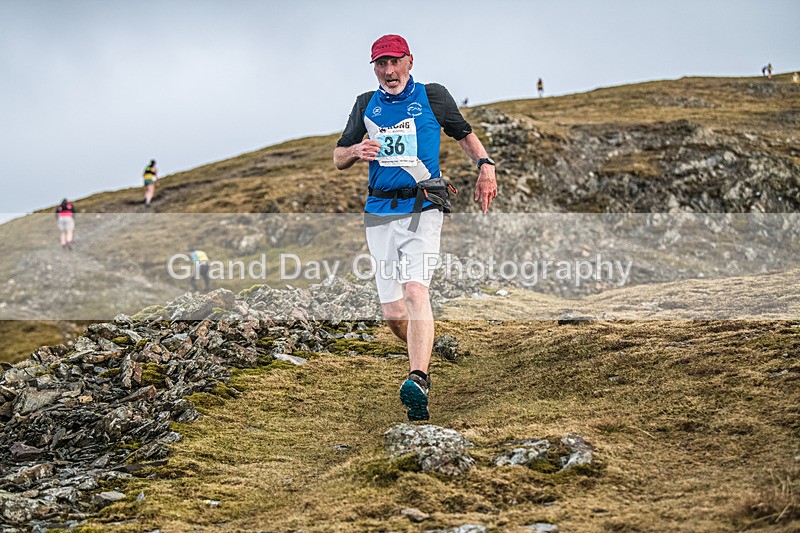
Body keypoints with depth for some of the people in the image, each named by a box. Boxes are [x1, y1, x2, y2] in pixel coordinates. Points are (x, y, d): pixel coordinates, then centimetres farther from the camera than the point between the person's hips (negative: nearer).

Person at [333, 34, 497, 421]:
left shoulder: (432, 96, 6)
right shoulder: (366, 104, 15)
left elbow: (465, 135, 17)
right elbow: (338, 159, 19)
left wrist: (485, 165, -2)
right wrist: (357, 151, -5)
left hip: (421, 208, -4)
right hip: (379, 212, 4)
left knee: (415, 288, -25)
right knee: (391, 310, 1)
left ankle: (418, 380, -37)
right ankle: (423, 358, 29)